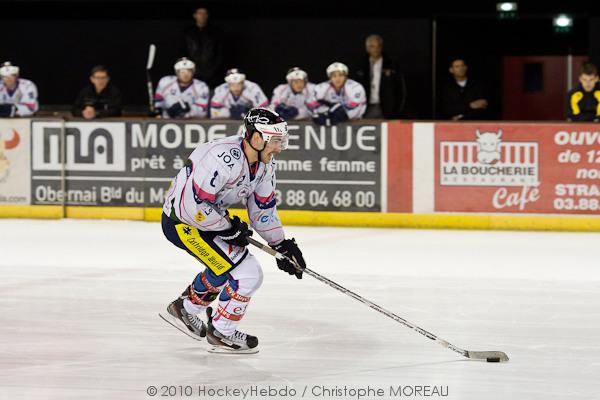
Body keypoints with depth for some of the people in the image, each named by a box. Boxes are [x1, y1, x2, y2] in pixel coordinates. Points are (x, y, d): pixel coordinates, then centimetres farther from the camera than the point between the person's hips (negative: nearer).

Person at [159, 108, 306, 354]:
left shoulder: (264, 163, -1)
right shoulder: (225, 159, -31)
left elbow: (263, 208, 11)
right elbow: (192, 205, -32)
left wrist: (281, 245, 5)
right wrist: (229, 228, -21)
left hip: (206, 218, 10)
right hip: (181, 222, -10)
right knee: (247, 275, -11)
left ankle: (184, 309, 43)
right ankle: (221, 333, 7)